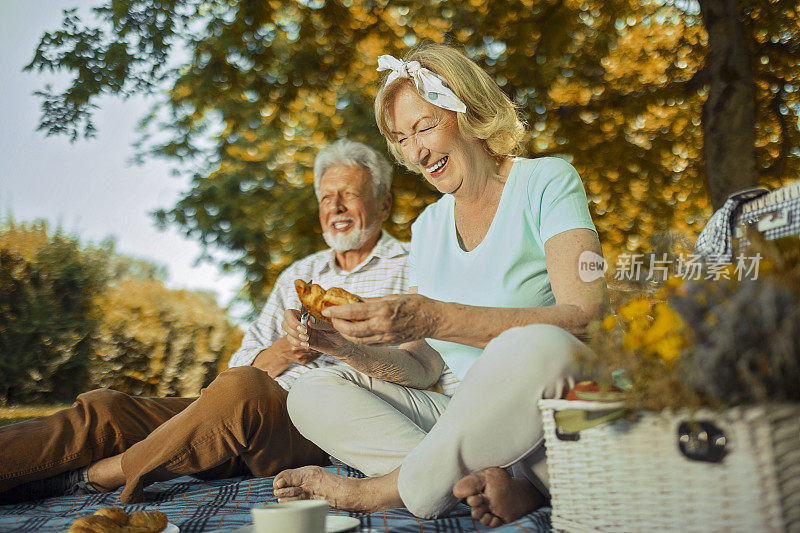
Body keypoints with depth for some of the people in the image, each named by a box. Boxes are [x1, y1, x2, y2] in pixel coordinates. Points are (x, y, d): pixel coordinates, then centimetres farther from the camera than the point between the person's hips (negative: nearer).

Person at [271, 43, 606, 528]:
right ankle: (500, 482, -22)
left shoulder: (546, 182, -5)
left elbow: (587, 320, -21)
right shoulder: (428, 228, 12)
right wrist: (348, 348, -11)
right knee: (312, 395, -5)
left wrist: (434, 318, -30)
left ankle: (392, 488, -15)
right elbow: (425, 367, 9)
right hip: (473, 421, 6)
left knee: (536, 349, -37)